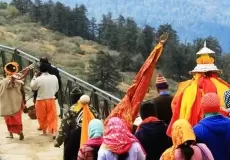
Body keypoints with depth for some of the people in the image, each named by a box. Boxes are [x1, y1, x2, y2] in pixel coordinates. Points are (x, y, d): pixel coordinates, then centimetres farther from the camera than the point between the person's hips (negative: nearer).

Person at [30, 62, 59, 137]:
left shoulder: (38, 79, -18)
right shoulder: (54, 77, -9)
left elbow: (33, 87, 1)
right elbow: (57, 89, 4)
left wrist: (34, 77, 8)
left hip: (41, 100, -2)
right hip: (51, 100, 2)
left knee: (42, 117, 15)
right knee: (52, 116, 8)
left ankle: (44, 131, 28)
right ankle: (53, 131, -1)